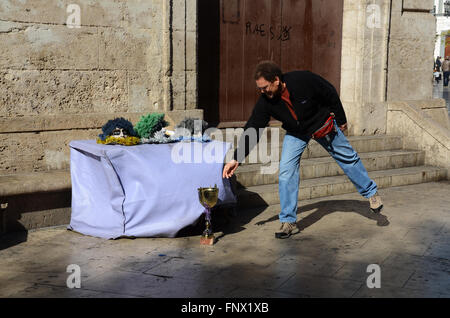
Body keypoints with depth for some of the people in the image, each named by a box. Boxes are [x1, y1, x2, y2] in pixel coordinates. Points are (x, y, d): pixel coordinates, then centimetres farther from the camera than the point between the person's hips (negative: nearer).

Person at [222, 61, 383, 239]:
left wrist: (340, 121, -5)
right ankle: (289, 222, -5)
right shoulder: (265, 101, -26)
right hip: (295, 133, 2)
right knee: (286, 171, -13)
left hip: (322, 123, -1)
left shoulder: (304, 80, -34)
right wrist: (237, 159, -29)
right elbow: (252, 129, -22)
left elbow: (331, 94, -17)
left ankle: (371, 192, 37)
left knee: (347, 157, 12)